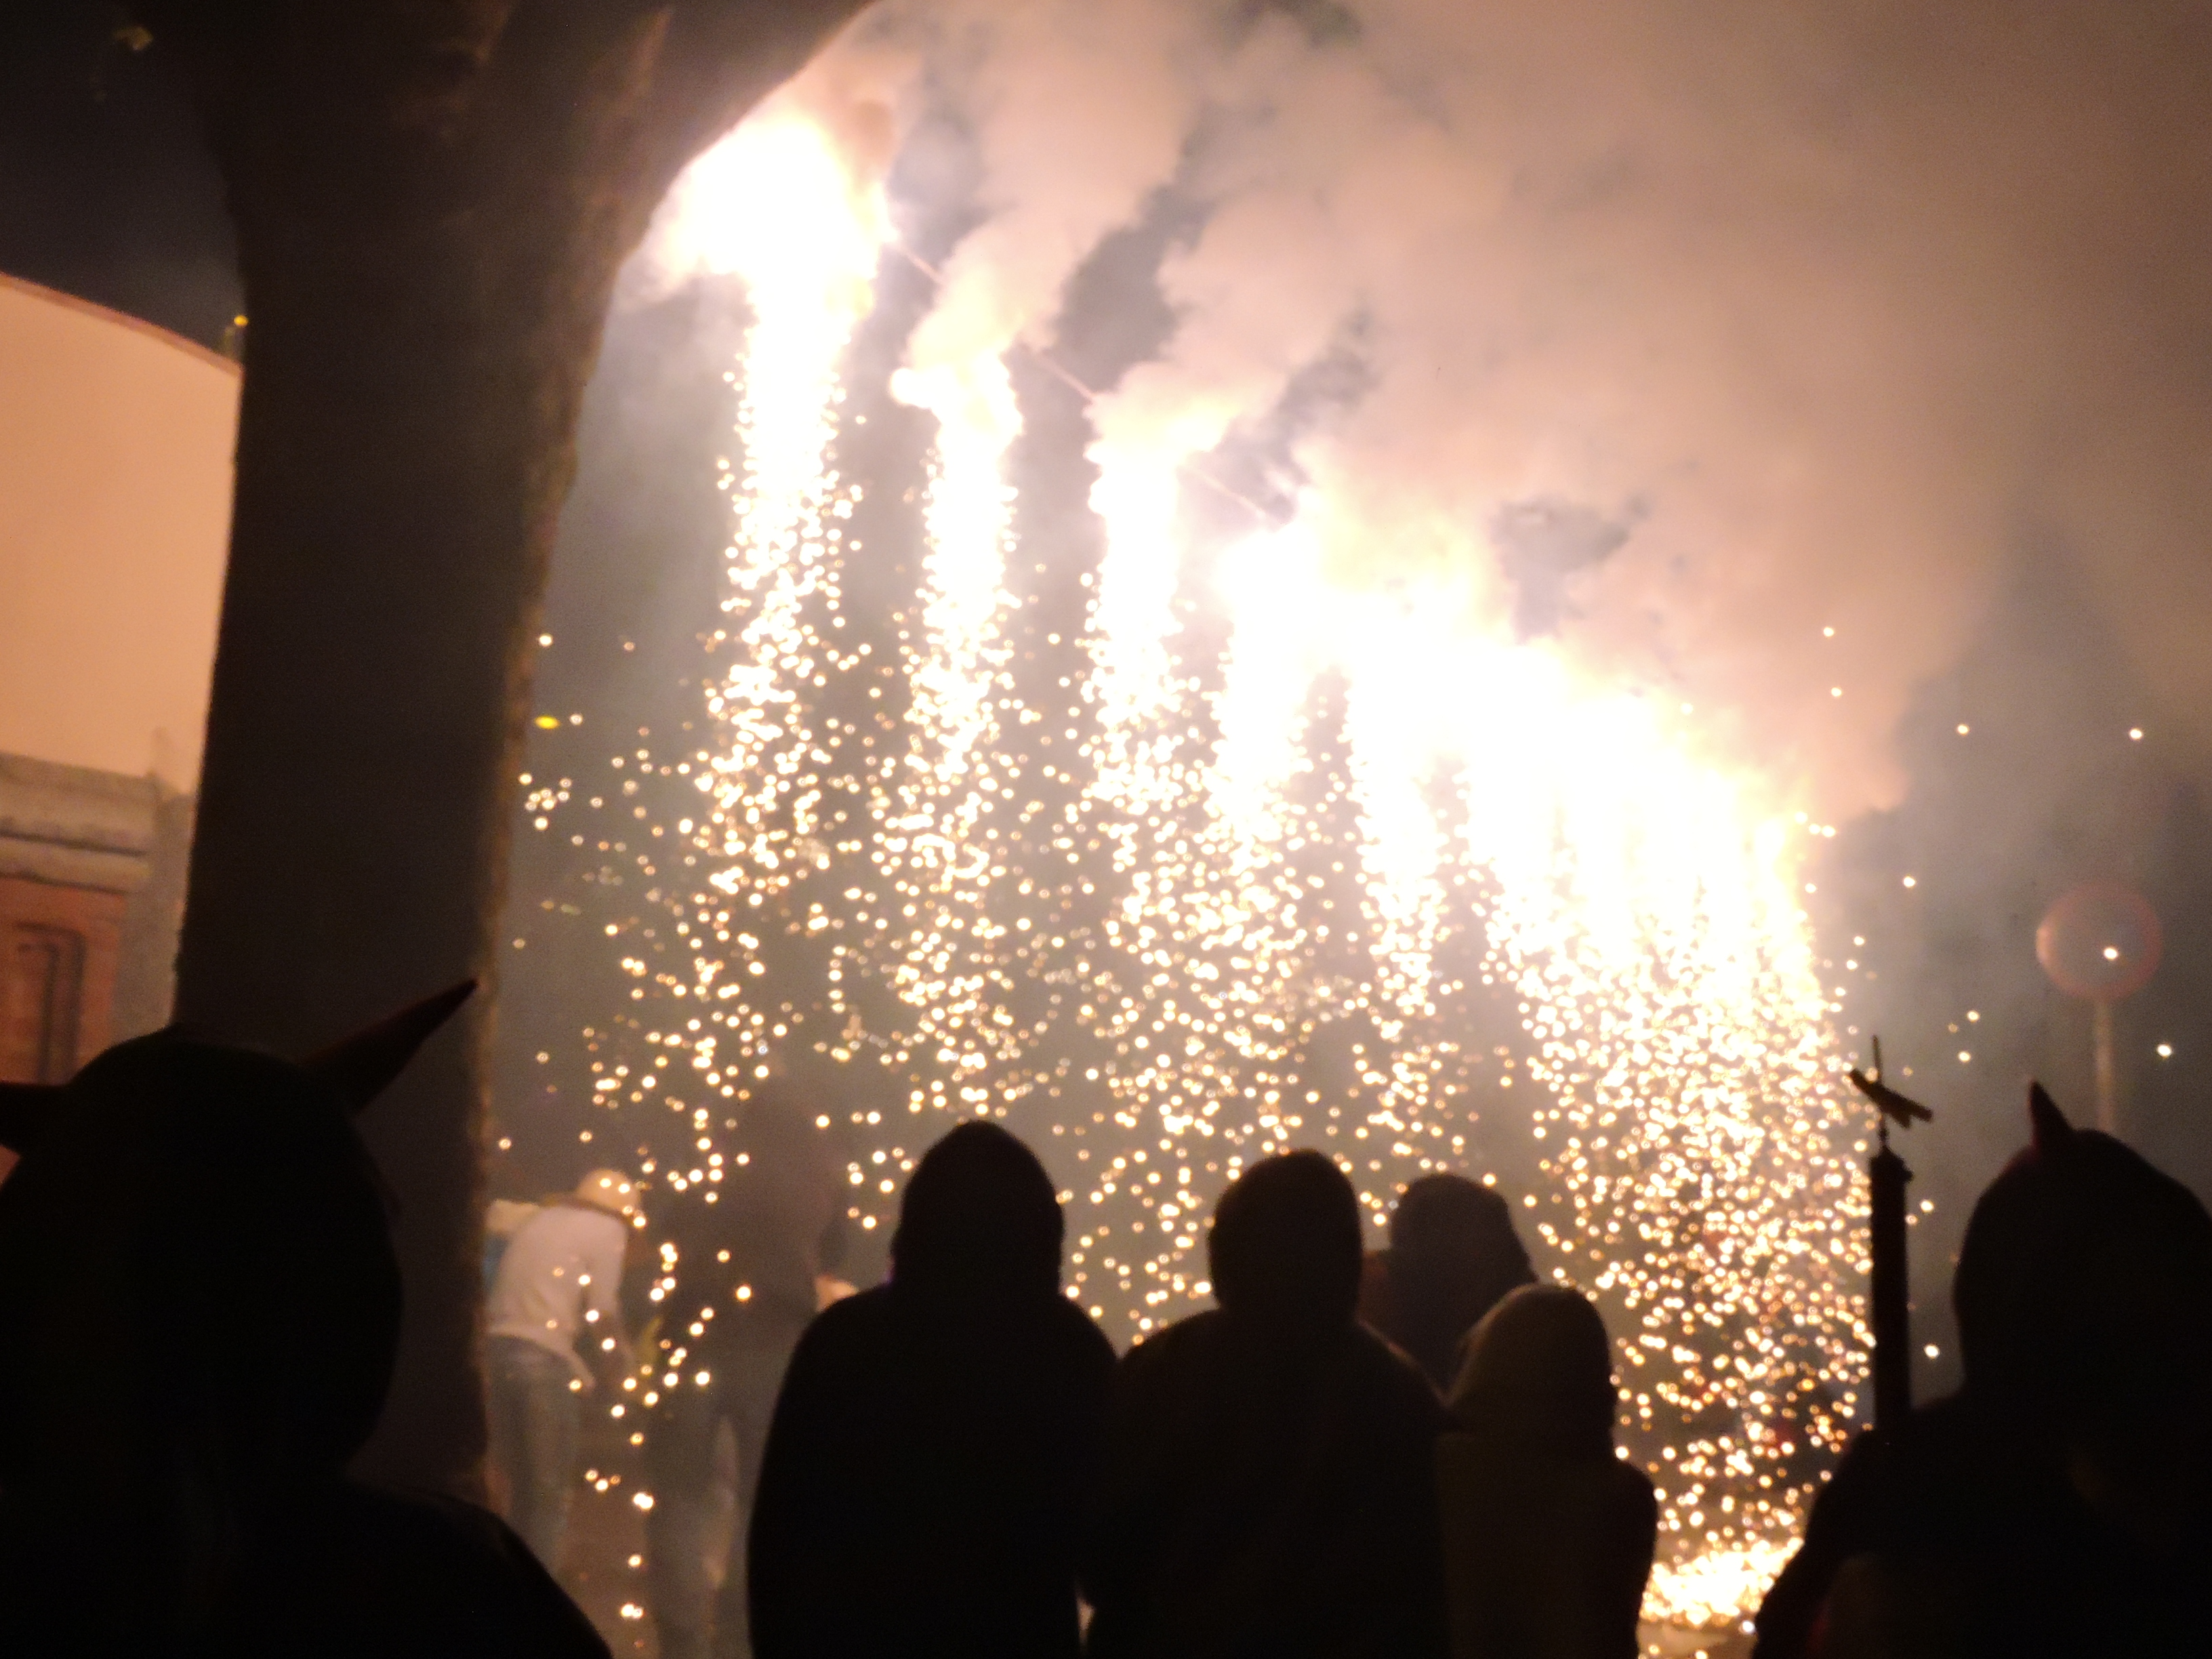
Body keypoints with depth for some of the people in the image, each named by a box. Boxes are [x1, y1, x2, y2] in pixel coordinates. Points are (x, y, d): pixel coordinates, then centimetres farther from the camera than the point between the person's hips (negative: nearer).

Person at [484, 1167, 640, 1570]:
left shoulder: (540, 1220, 24)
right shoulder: (606, 1231, 4)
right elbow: (602, 1314, -4)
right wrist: (617, 1371, 7)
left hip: (497, 1347, 7)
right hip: (546, 1358, -7)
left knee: (521, 1485, 16)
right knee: (550, 1492, 0)